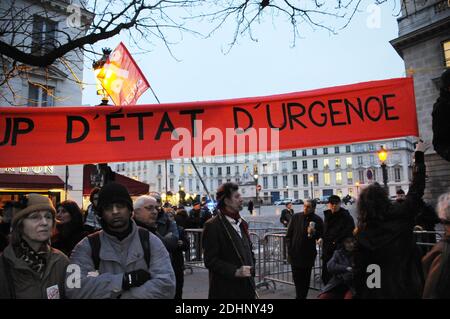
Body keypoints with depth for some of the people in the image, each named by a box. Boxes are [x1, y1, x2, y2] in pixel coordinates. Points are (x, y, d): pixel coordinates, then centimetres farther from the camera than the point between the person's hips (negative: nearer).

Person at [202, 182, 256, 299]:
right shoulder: (213, 226, -12)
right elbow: (210, 260, -15)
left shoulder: (241, 223, 12)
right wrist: (235, 271, -22)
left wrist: (251, 270, 10)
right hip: (226, 291, -7)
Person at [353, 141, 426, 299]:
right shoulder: (401, 217, -13)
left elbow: (359, 268, -6)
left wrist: (360, 294, 6)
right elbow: (416, 191, 0)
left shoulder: (362, 232, -10)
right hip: (406, 287, 0)